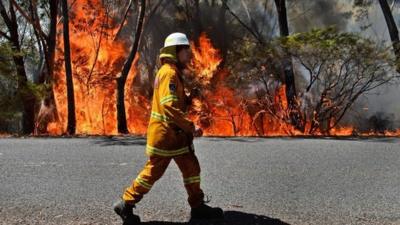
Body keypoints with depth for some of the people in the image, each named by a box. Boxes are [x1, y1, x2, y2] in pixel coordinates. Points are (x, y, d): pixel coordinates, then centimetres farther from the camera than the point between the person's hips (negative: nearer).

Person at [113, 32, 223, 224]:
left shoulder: (173, 72, 16)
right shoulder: (169, 72, -17)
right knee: (153, 171, -1)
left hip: (174, 133, 10)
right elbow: (169, 105, -27)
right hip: (165, 133, -10)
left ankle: (197, 207, 20)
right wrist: (190, 127, -26)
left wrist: (191, 98, 2)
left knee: (191, 168, 12)